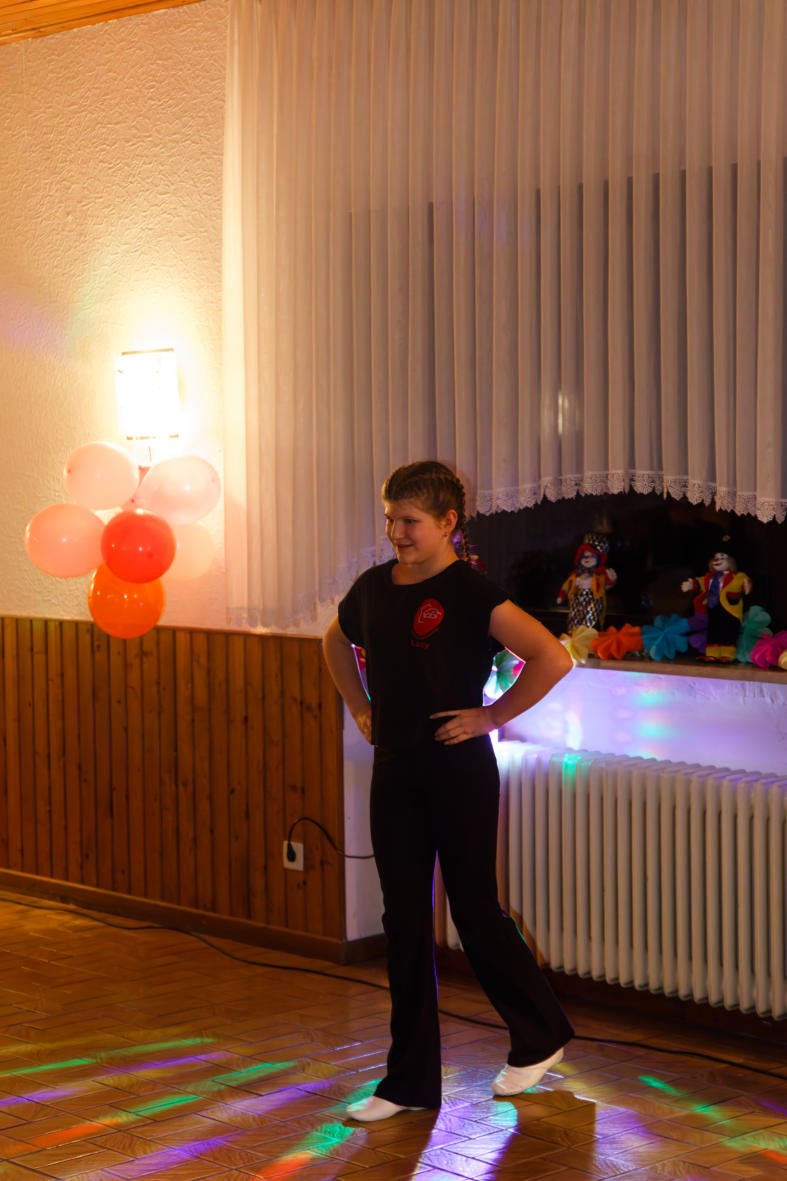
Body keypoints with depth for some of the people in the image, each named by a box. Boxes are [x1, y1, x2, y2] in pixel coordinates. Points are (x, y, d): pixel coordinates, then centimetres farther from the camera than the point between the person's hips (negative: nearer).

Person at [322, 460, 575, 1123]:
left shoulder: (470, 593, -14)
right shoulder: (374, 588, 5)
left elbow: (553, 659, -22)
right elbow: (336, 643, 27)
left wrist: (492, 715, -15)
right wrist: (361, 709, 15)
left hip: (459, 774, -6)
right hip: (394, 774, 6)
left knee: (475, 912, 4)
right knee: (404, 923, 8)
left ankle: (542, 1037, 28)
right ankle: (410, 1082, 16)